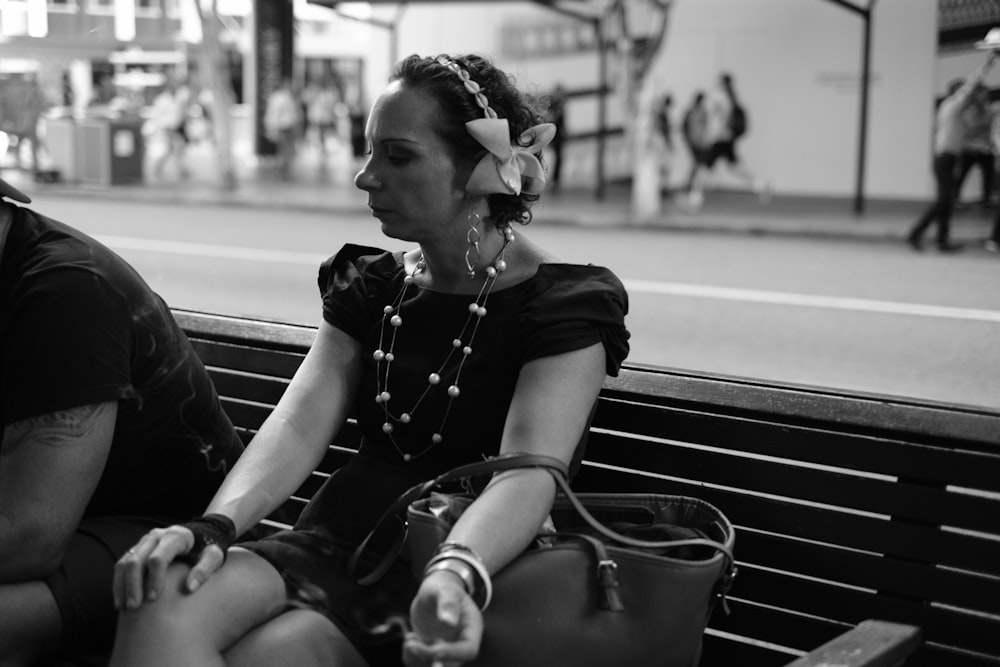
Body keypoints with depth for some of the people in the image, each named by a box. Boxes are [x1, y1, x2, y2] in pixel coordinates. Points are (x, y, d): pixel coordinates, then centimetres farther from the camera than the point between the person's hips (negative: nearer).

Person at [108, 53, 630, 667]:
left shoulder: (567, 303, -5)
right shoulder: (369, 288, 13)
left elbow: (528, 475, -21)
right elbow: (299, 423, -1)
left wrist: (457, 575, -42)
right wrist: (216, 526, -21)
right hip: (337, 541, 5)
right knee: (162, 603, -26)